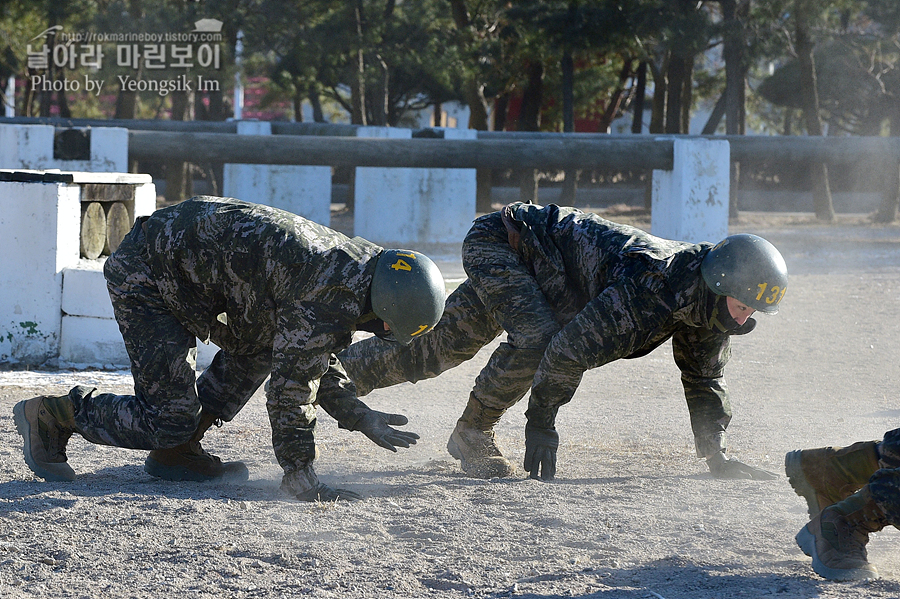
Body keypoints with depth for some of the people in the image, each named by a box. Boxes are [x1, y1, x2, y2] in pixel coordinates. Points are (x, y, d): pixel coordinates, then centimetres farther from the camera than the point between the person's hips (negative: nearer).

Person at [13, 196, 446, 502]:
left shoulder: (357, 264, 6)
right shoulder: (330, 297, -24)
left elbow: (314, 358, 19)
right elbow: (292, 381, -20)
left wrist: (360, 417, 11)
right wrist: (298, 474, -12)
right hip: (143, 277, -10)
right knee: (171, 421, -10)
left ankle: (174, 453, 13)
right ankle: (50, 415, 5)